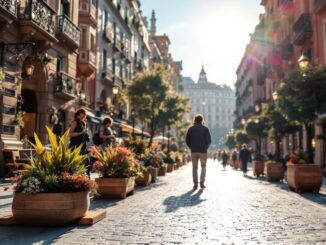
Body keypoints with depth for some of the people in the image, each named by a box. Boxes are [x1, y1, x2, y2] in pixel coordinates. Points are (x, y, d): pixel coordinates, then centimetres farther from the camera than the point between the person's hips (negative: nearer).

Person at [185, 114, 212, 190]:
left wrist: (192, 147, 11)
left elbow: (187, 140, 1)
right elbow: (209, 140, -6)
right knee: (203, 167, 12)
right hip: (203, 151, -1)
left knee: (195, 168, 8)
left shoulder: (190, 129, 4)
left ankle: (195, 184, 3)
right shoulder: (205, 129, -2)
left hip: (193, 151, 2)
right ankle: (202, 183, 1)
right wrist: (205, 148, 9)